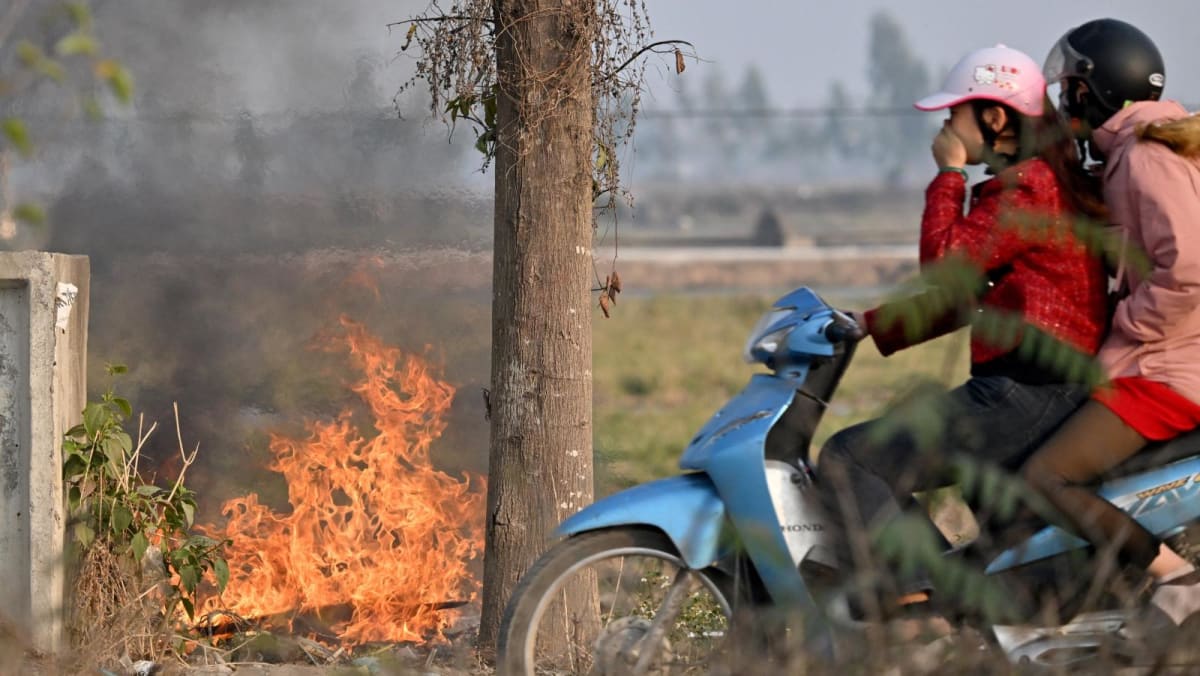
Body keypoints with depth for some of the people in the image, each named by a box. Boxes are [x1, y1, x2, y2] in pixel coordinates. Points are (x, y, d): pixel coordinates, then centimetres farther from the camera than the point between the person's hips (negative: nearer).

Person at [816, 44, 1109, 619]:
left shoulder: (1026, 187, -11)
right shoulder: (1032, 183, 21)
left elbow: (944, 266, -15)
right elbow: (965, 297, 23)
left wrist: (948, 175, -4)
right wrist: (868, 327, 18)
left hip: (1025, 393, -11)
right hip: (1040, 391, 11)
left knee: (846, 459, -15)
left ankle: (909, 602, -25)